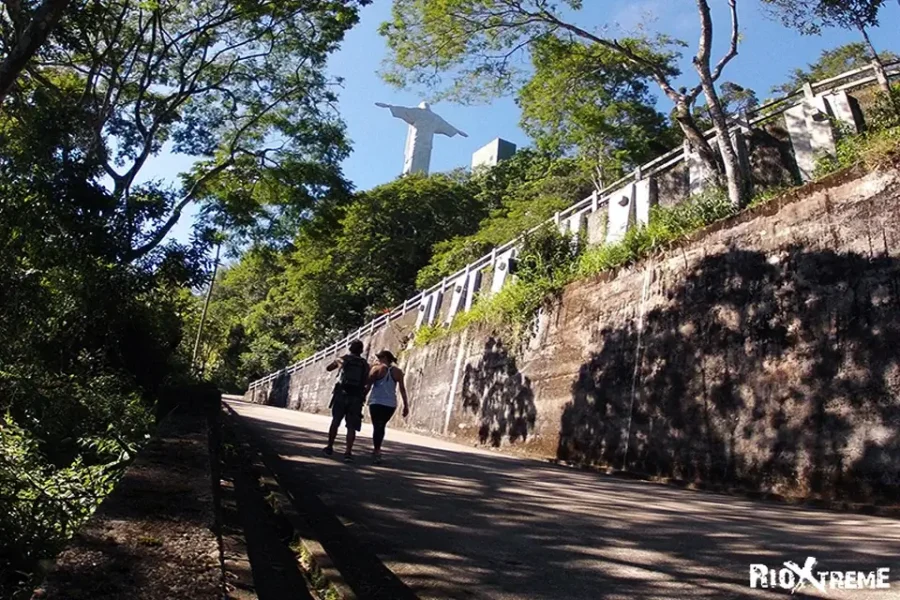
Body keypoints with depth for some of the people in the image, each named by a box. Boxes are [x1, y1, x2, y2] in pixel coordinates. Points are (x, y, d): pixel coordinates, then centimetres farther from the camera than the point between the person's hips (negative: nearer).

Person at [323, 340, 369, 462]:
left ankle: (330, 447, 24)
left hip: (341, 394, 1)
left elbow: (328, 368, 23)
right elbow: (367, 384, -4)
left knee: (335, 421, 17)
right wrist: (363, 397, 6)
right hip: (356, 397, -1)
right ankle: (348, 452, -8)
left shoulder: (342, 359, 6)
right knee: (351, 426, 2)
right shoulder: (365, 365, 5)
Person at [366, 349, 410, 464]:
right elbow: (402, 389, 2)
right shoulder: (398, 371, 6)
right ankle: (377, 450, 29)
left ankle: (377, 452, -16)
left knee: (377, 427, -3)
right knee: (381, 426, 20)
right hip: (391, 404, 3)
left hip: (376, 402, -3)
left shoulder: (377, 368, -2)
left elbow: (368, 384, -4)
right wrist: (406, 405, 5)